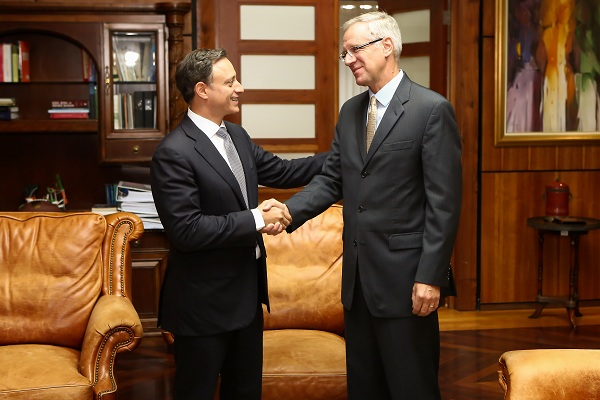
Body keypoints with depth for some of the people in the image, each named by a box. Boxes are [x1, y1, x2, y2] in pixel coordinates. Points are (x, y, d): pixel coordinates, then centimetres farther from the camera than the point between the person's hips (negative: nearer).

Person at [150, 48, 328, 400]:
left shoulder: (237, 136, 7)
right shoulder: (174, 153, -20)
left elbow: (281, 171, 15)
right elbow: (186, 230, -26)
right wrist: (255, 220, -23)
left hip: (247, 293, 8)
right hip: (204, 303, -8)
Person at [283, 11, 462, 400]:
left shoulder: (432, 109, -10)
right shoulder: (350, 111, 12)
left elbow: (444, 202, -14)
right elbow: (331, 179, 10)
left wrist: (431, 277, -17)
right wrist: (288, 212, -8)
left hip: (404, 276, -7)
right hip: (358, 276, 7)